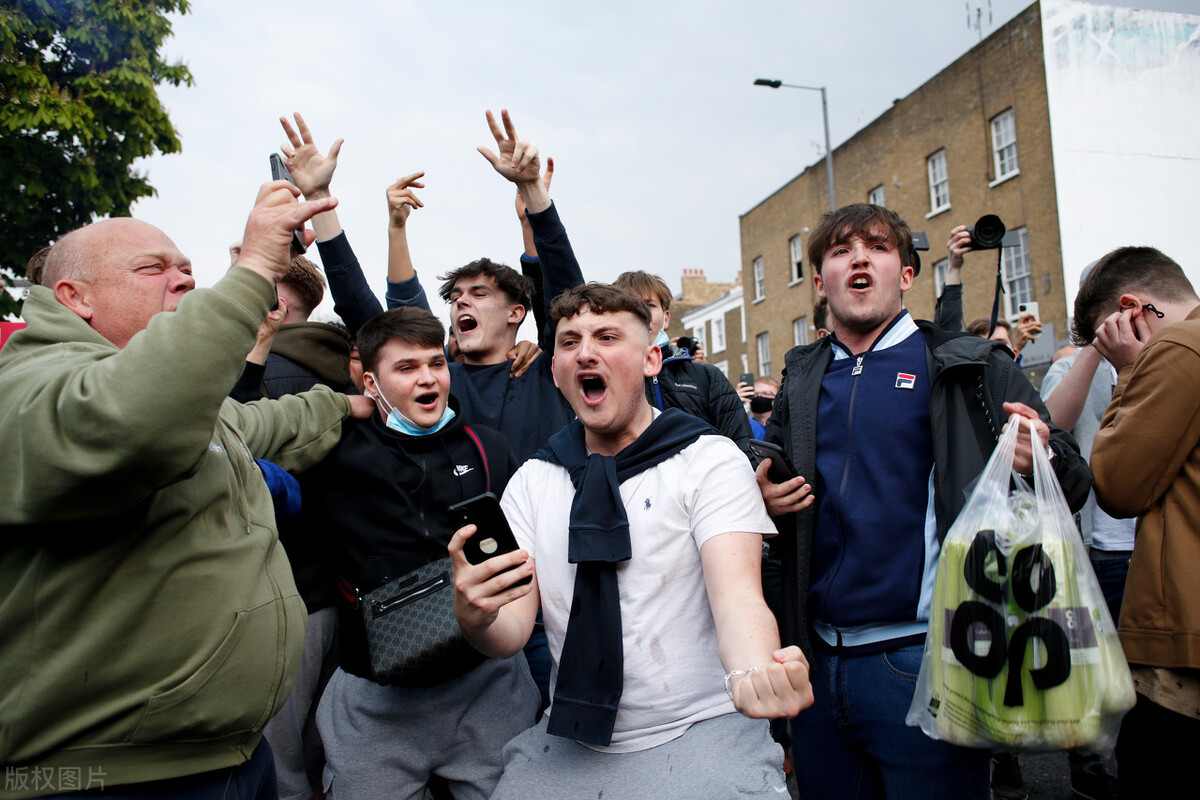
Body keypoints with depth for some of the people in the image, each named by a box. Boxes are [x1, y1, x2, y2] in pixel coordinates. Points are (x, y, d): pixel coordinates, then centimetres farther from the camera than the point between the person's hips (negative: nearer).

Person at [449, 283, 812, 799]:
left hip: (699, 736, -3)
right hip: (570, 742, 4)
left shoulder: (710, 459, -8)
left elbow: (737, 598, -20)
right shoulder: (532, 481, 4)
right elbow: (512, 630, -2)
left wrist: (753, 670, -42)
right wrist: (474, 615, -25)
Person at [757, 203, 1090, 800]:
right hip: (818, 660, 4)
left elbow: (1072, 480, 0)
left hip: (921, 661, -4)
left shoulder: (971, 368, -1)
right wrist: (762, 497, -2)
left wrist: (1042, 461, -22)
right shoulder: (801, 380, 9)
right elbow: (767, 476, 21)